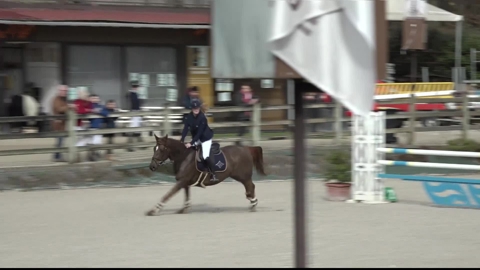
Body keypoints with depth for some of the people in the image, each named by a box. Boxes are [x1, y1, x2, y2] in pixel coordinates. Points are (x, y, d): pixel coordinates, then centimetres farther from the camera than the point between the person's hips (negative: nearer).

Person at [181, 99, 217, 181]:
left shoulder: (202, 118, -26)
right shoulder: (189, 117, -8)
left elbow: (199, 132, -27)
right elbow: (185, 129, -12)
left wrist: (191, 143, -31)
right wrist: (181, 141, -24)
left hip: (205, 138, -7)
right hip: (195, 138, 7)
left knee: (205, 156, -20)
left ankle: (214, 174, -10)